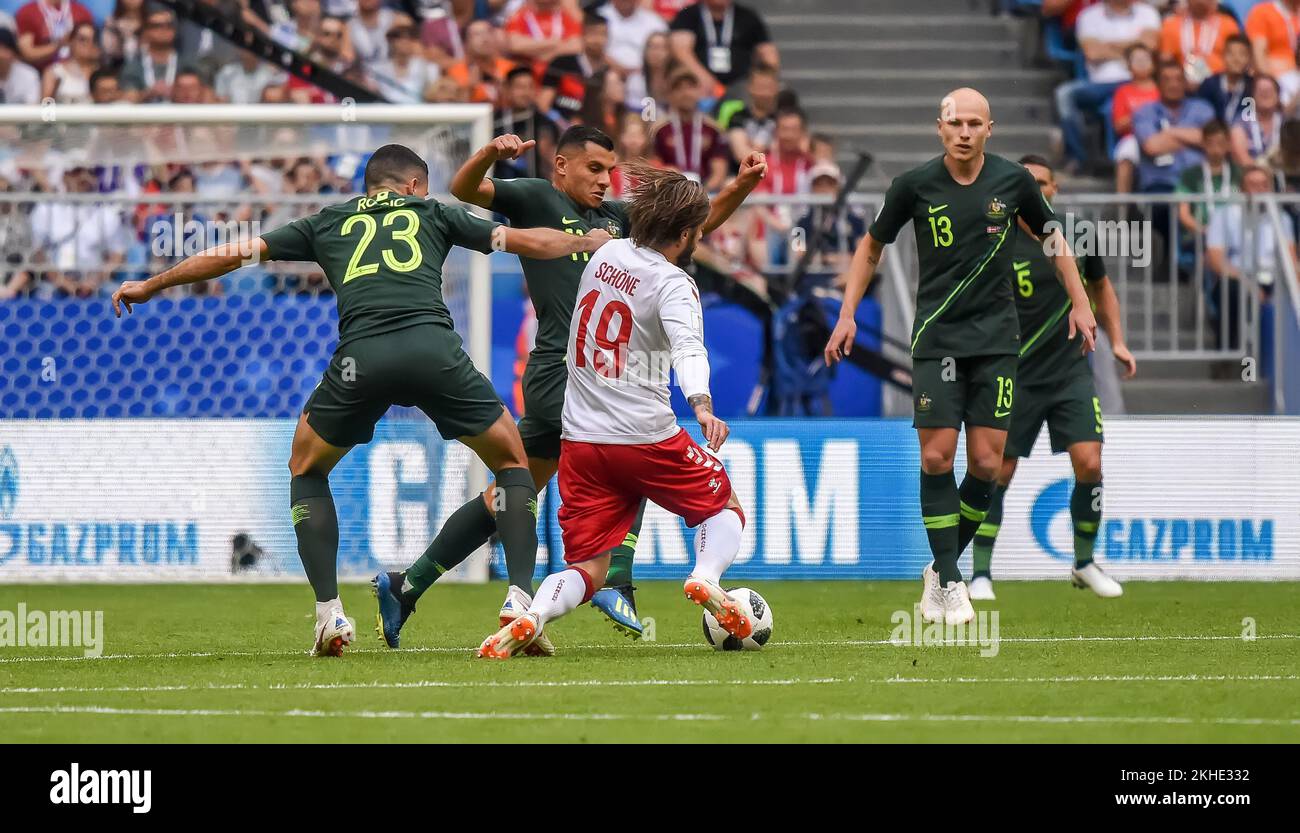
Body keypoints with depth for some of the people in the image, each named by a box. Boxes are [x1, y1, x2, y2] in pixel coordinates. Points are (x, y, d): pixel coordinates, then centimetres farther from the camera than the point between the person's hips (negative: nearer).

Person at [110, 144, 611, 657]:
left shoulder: (328, 224, 28)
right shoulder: (431, 213, 27)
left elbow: (233, 254, 32)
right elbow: (532, 243, 32)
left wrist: (150, 286, 45)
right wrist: (592, 244, 52)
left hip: (361, 356, 1)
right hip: (432, 344, -1)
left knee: (306, 469, 25)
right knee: (512, 462, 19)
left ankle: (329, 611, 12)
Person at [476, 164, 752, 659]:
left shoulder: (606, 254, 7)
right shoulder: (672, 284, -11)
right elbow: (687, 346, -29)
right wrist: (701, 403, -46)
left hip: (581, 441, 5)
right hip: (646, 436, -5)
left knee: (586, 572, 4)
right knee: (725, 507, 20)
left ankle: (531, 618, -28)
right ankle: (706, 576, -11)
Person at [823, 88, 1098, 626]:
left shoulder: (1013, 181, -1)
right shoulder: (915, 185, -4)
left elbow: (1052, 235, 16)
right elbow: (872, 246, 10)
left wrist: (1079, 303, 11)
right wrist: (847, 314, 3)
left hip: (996, 337, 1)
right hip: (936, 336, -1)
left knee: (986, 462, -4)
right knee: (937, 457, -9)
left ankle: (942, 567, 15)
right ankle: (948, 583, 1)